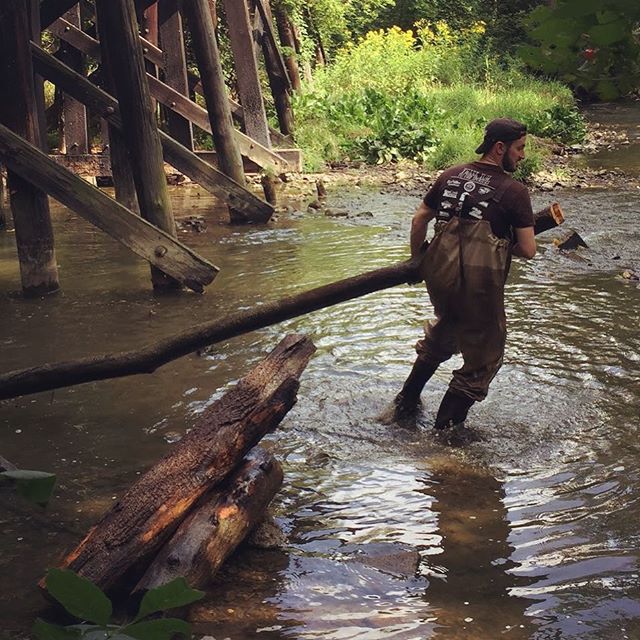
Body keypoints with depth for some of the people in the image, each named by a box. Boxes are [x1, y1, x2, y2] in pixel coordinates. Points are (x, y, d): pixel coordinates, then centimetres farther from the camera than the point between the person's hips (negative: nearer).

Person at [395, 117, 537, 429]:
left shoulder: (450, 175, 5)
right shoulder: (514, 191, -10)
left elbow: (418, 220, 11)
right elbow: (528, 250, -10)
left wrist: (416, 258, 25)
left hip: (439, 274, 6)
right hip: (481, 284, -6)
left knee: (442, 333, 33)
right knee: (483, 355, 16)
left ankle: (407, 400, 40)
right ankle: (448, 421, 22)